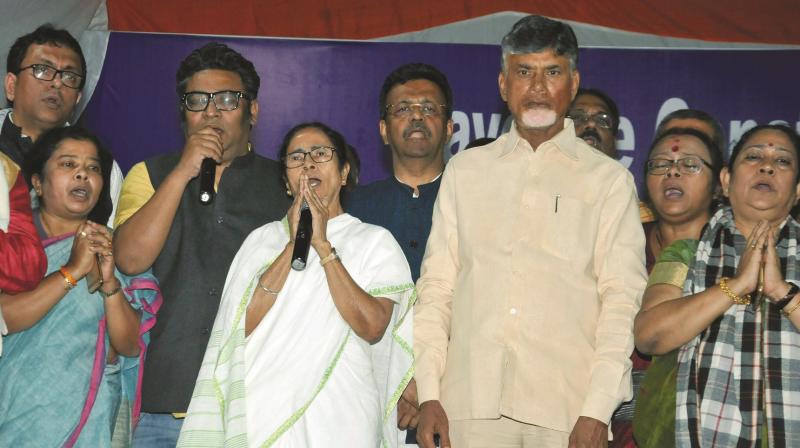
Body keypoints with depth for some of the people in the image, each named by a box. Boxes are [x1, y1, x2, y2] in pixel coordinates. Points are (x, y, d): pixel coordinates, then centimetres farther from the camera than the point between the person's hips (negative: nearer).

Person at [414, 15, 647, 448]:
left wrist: (597, 410, -9)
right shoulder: (465, 170, 14)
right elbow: (436, 286, 10)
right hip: (471, 404, 2)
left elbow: (622, 299, 1)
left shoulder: (609, 179, 8)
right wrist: (429, 394, 1)